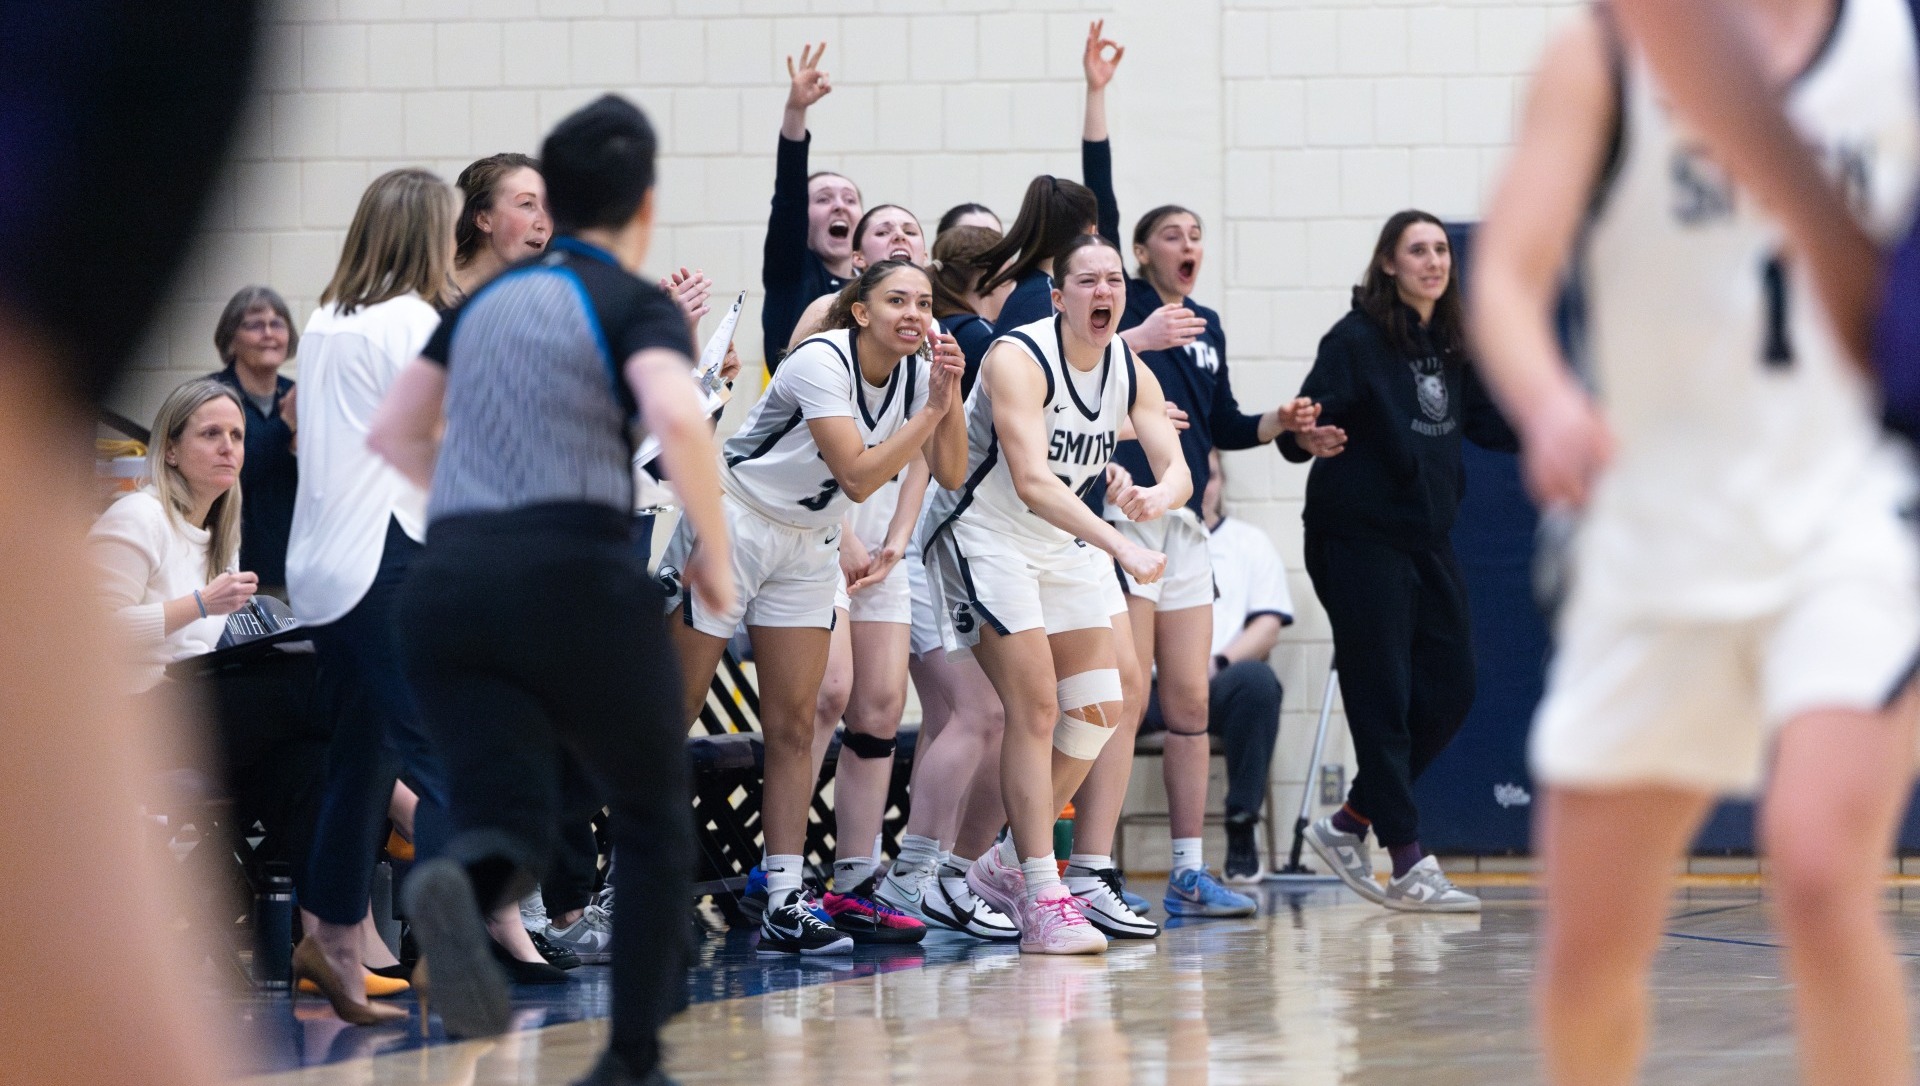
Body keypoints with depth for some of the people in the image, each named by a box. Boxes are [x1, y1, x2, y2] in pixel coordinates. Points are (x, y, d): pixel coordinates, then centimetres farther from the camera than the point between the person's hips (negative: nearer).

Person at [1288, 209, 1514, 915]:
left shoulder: (1449, 346, 10)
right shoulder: (1358, 339, -10)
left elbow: (1488, 424, 20)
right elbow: (1308, 419, -16)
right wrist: (1307, 437, -39)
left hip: (1428, 537, 8)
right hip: (1360, 538, -8)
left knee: (1450, 690, 6)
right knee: (1383, 698, -5)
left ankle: (1349, 824, 20)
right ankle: (1408, 867, -2)